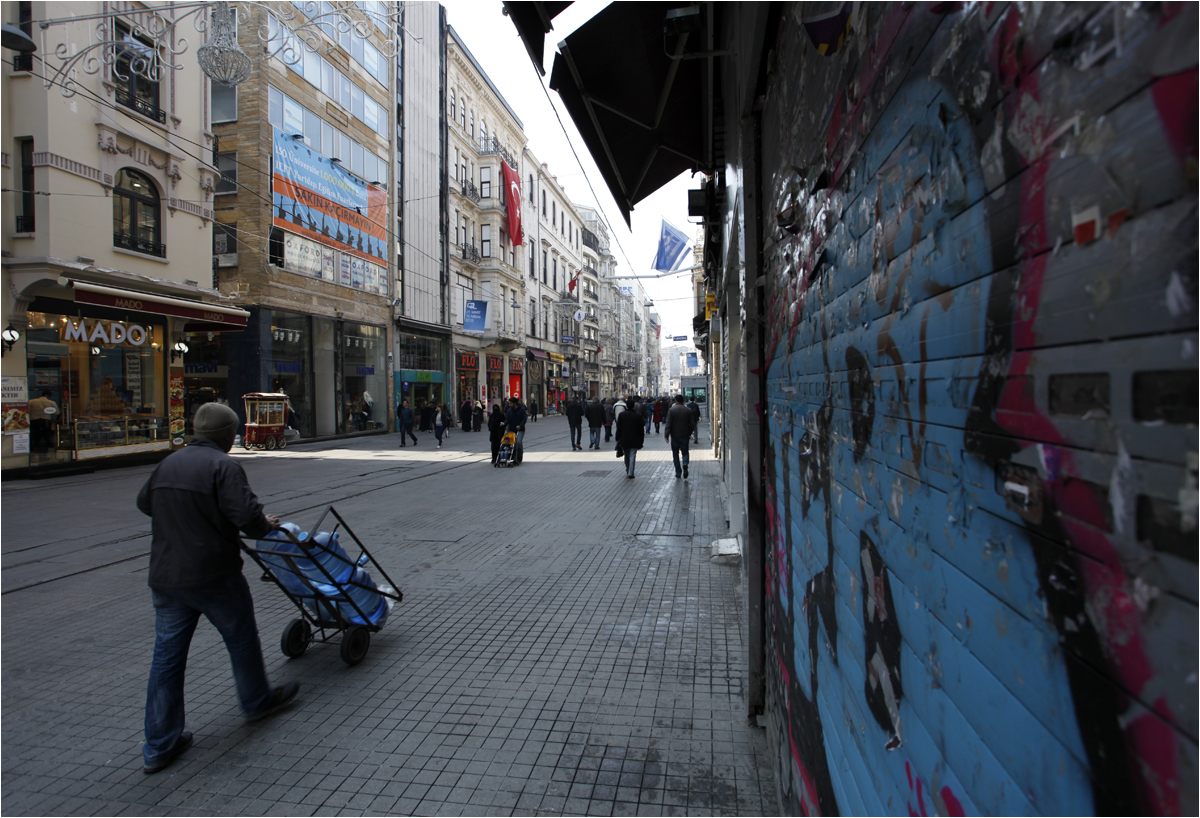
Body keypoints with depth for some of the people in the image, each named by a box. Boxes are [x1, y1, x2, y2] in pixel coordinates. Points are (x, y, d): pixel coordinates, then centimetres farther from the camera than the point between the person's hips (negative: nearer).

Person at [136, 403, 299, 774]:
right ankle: (257, 701, 35)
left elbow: (144, 502, 26)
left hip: (164, 577, 7)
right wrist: (266, 525, -5)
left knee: (167, 654, 12)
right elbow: (246, 515, -25)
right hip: (212, 577, -6)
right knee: (241, 639, 15)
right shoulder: (223, 466, -15)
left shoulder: (168, 464, 9)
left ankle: (159, 746, 19)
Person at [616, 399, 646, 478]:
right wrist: (642, 439, 7)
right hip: (634, 440, -2)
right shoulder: (638, 416, -7)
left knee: (626, 456, 16)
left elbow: (618, 428, -1)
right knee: (632, 456, 0)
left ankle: (627, 471, 26)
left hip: (624, 439, 2)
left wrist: (618, 439, 5)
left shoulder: (621, 415, -2)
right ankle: (630, 473, -5)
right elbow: (641, 429, -3)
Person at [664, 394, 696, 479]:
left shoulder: (671, 410, -6)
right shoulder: (688, 410, 1)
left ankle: (678, 473, 10)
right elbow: (692, 424, 3)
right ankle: (685, 464, -20)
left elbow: (668, 424, -11)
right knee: (685, 452, 10)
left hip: (675, 436, -1)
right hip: (685, 436, 1)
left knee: (675, 454, 9)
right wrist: (689, 433, 17)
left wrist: (666, 435, -10)